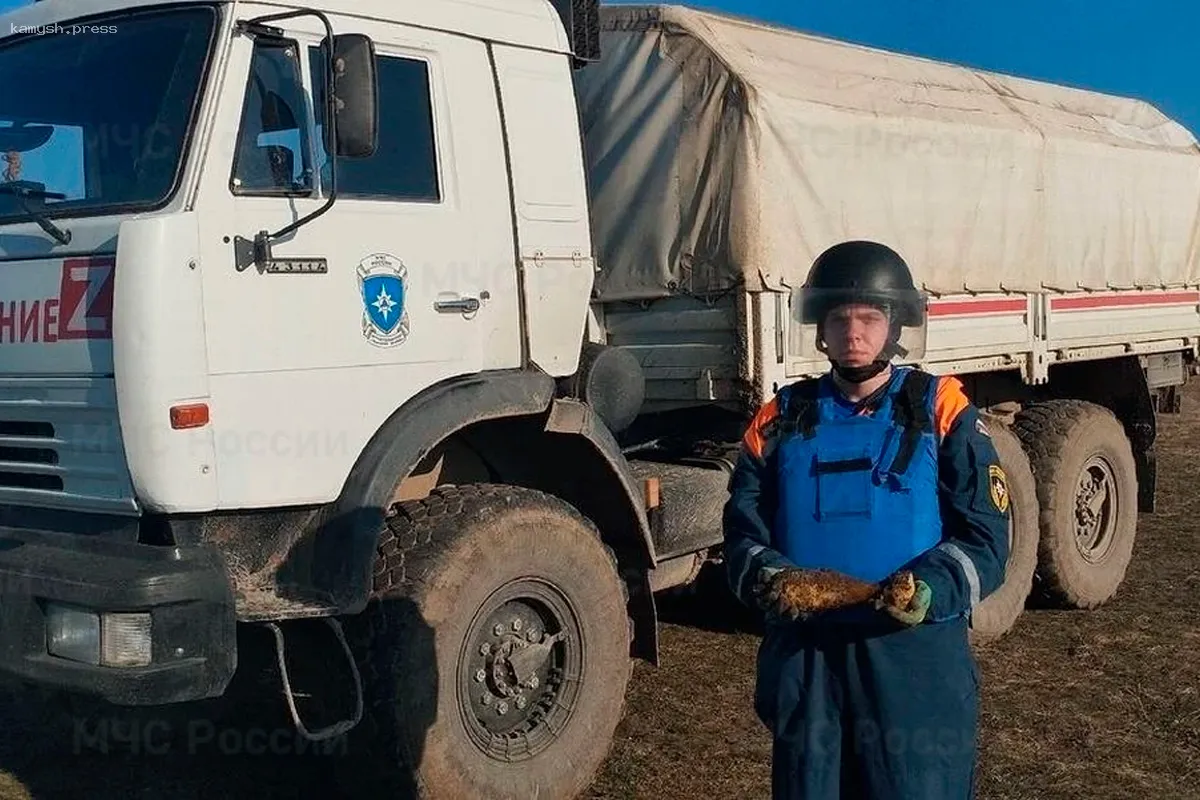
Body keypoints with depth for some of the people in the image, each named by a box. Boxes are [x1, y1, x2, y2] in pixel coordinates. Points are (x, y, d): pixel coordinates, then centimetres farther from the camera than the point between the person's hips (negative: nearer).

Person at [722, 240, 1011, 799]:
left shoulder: (941, 412, 1)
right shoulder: (782, 421, 9)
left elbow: (986, 538, -4)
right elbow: (743, 531, 6)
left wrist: (933, 588, -22)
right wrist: (766, 577, -16)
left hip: (916, 655, -2)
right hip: (804, 655, 3)